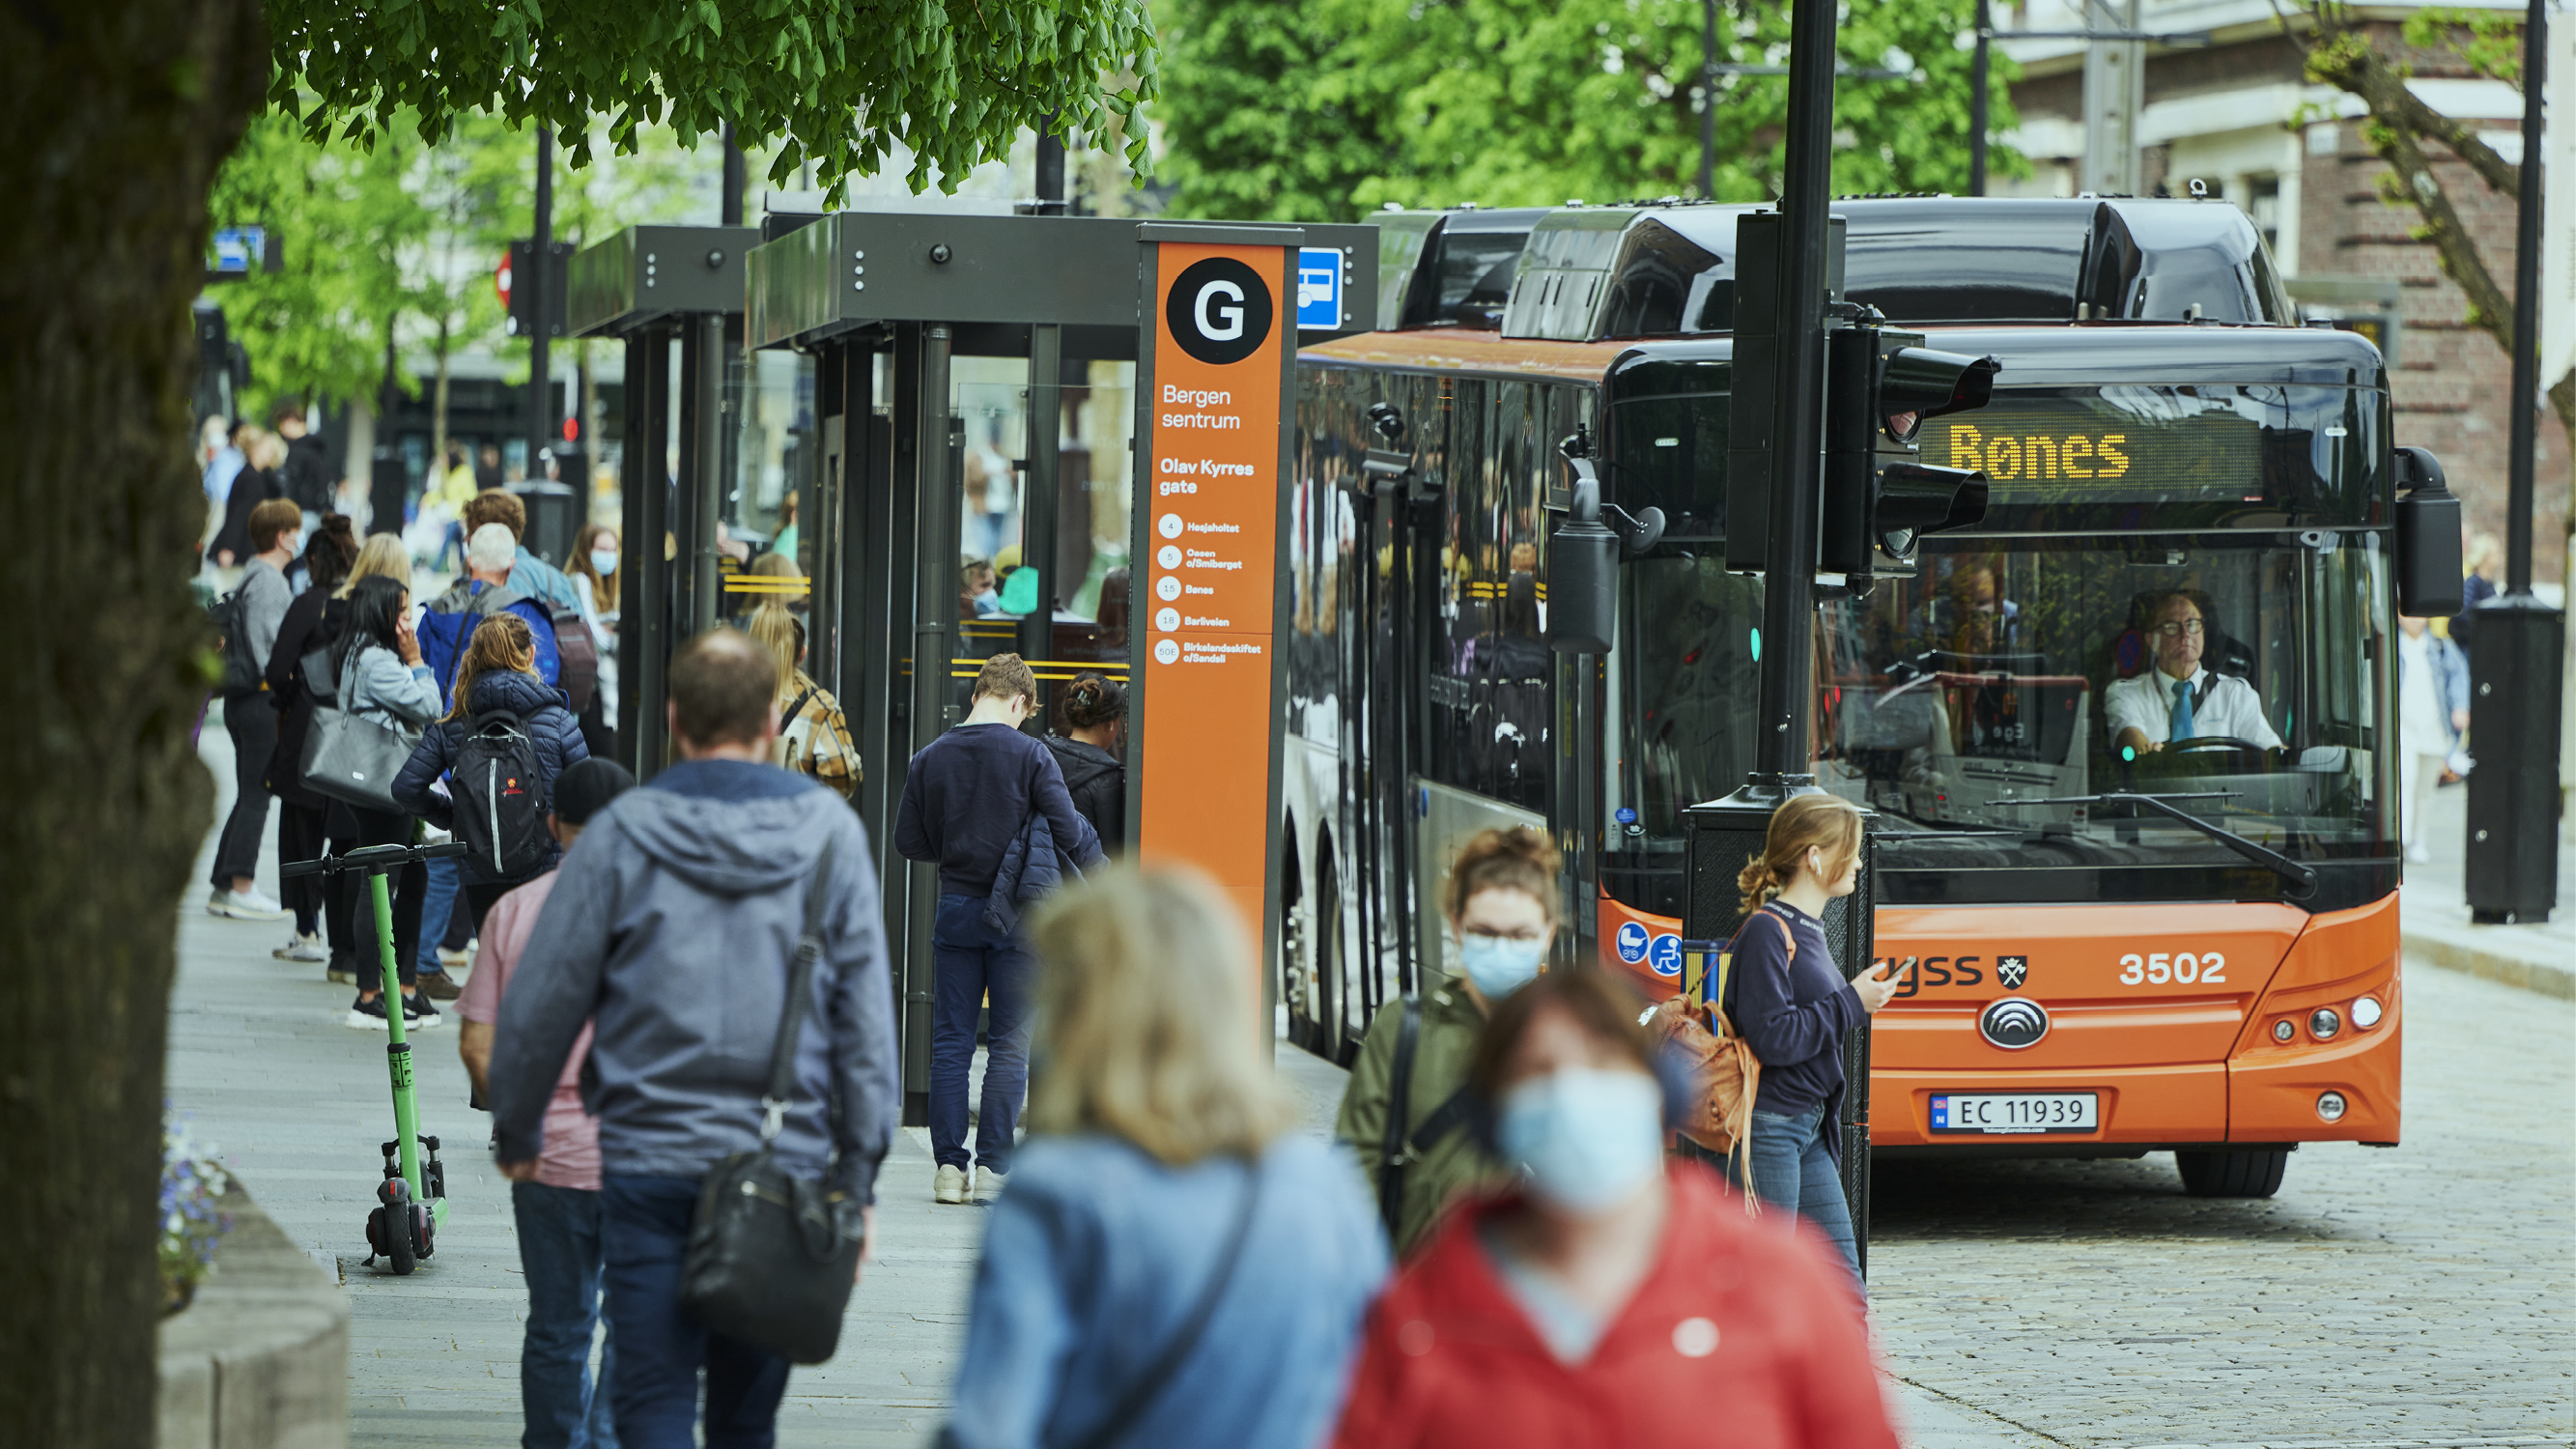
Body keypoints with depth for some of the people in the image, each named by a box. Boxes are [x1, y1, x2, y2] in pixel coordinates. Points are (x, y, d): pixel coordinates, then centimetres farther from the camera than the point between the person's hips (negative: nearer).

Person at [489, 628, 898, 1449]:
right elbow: (866, 1017, 2)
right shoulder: (829, 834, 1)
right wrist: (859, 1175, 7)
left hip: (649, 1163, -2)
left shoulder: (621, 834, -3)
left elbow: (540, 1003, 2)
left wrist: (516, 1134, 17)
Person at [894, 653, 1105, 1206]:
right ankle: (993, 1166, -1)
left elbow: (908, 841, 5)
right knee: (1010, 1043, 2)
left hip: (955, 909, 3)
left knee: (951, 1042, 7)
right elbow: (1069, 831, -12)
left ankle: (949, 1165, 4)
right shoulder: (1029, 755, -10)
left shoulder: (930, 759, 1)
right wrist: (1102, 870, 6)